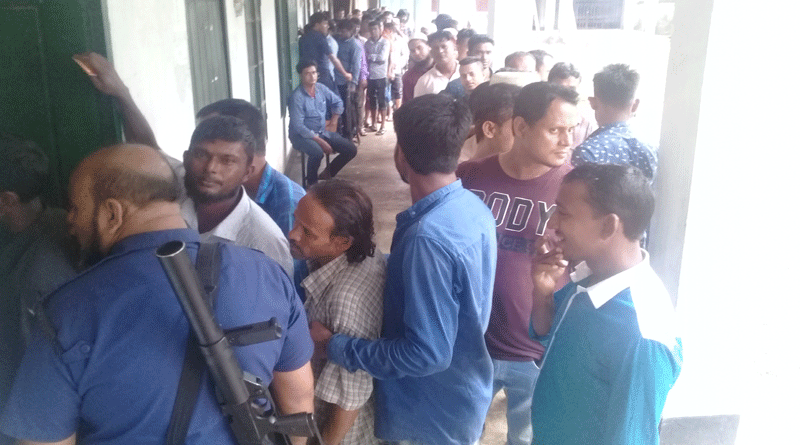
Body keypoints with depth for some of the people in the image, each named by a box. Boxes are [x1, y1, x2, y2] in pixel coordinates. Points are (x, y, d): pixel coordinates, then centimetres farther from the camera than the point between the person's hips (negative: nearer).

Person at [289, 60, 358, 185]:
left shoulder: (321, 88, 1)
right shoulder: (297, 97, -18)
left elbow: (338, 102, 20)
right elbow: (298, 126, -22)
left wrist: (333, 122, 10)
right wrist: (320, 141, -25)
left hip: (322, 131, 7)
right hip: (302, 135, -7)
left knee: (351, 149, -5)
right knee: (317, 153, -38)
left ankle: (328, 173, 15)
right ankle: (312, 184, -13)